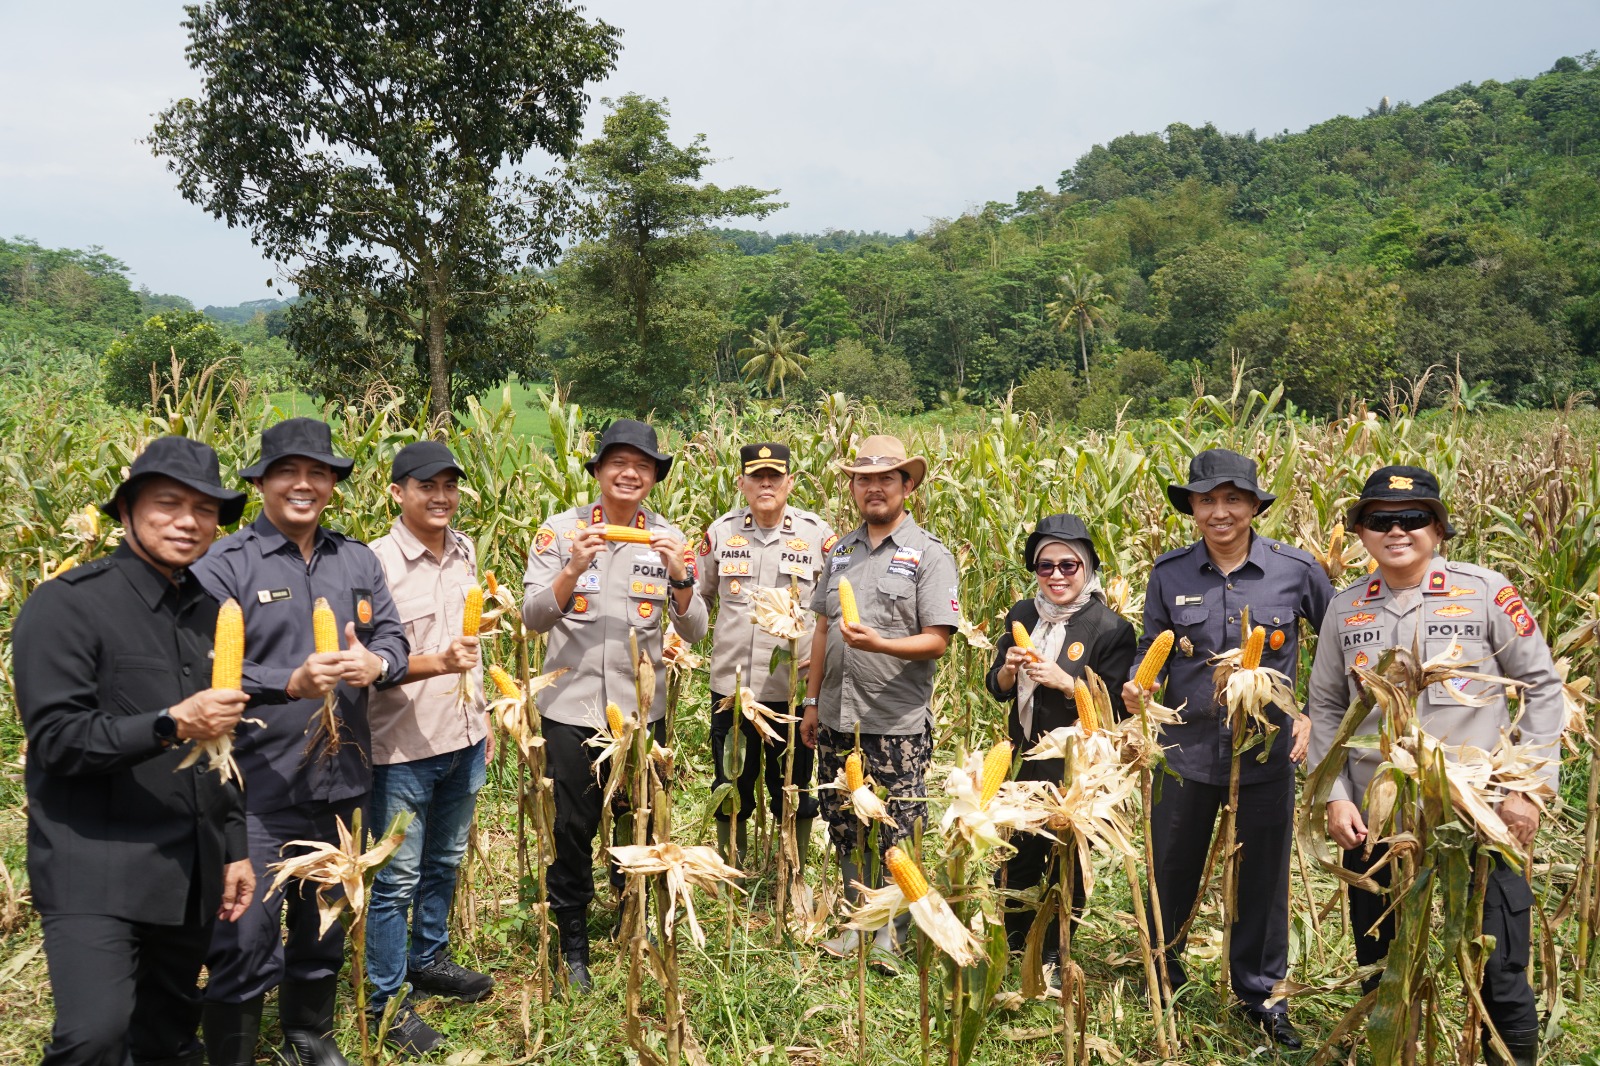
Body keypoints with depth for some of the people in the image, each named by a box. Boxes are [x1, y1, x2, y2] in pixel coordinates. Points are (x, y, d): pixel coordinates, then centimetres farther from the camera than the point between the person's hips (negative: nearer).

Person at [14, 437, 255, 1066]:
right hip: (96, 871, -6)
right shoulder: (67, 605, -8)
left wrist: (234, 849, 17)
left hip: (191, 873, 6)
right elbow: (55, 738, -15)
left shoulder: (208, 612, 12)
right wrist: (169, 725, -28)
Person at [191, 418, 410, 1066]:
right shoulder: (225, 565, -9)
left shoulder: (357, 561, 9)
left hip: (341, 780, 6)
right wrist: (291, 682, -28)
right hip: (259, 787, -5)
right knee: (246, 944, -2)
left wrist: (375, 663, -15)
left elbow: (393, 636, 7)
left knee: (326, 930, 21)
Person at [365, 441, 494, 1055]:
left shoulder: (465, 553, 5)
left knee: (445, 863, 21)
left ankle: (429, 959, 41)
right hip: (403, 746, -6)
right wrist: (438, 664, -33)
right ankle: (387, 1000, 20)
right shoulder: (378, 562, -16)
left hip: (464, 740, 6)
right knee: (398, 878, 5)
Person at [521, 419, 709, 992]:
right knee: (573, 829, 7)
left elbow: (694, 632, -3)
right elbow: (533, 617, -10)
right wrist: (573, 570, -26)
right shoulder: (560, 529, -4)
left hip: (642, 706, 2)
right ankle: (572, 945, 26)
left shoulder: (667, 538, 1)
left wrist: (680, 576, -21)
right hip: (571, 705, -2)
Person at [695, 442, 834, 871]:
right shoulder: (721, 532, 4)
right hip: (730, 684, 2)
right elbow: (698, 595, 16)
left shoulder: (818, 535, -3)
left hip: (793, 689, -2)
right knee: (729, 791, 15)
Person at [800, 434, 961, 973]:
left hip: (898, 724, -5)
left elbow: (936, 642, -11)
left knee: (896, 833, 2)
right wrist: (812, 701, 14)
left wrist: (878, 643, -27)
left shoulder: (929, 554, -6)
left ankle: (891, 931, 19)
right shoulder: (840, 550, 12)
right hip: (837, 720, 5)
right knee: (844, 826, 13)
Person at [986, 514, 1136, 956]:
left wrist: (1063, 681, -25)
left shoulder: (1111, 628, -12)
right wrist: (1010, 669, -14)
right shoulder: (1021, 615, 4)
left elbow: (1114, 706, -14)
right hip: (1024, 762, 5)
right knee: (1017, 858, 15)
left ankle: (1055, 951, 29)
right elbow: (997, 689, 8)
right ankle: (1013, 944, 36)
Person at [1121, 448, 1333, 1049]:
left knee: (1263, 877, 14)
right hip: (1186, 749, 1)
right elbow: (1151, 651, 3)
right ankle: (1161, 974, 42)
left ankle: (1259, 991, 35)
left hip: (1267, 753, -1)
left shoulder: (1296, 570, -8)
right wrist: (1137, 688, -17)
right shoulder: (1169, 573, -5)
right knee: (1170, 870, 17)